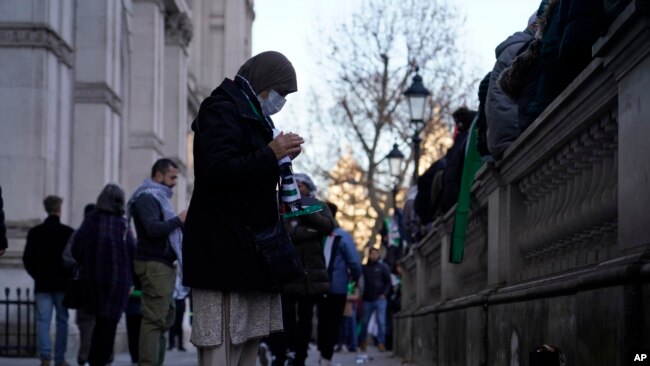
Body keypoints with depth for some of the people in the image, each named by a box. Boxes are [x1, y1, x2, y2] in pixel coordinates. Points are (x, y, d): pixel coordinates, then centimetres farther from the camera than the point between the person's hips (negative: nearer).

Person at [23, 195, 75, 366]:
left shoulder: (35, 232, 1)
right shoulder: (68, 232, -5)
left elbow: (27, 259, 2)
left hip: (42, 284, 1)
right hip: (62, 284, -1)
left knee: (43, 320, 0)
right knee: (62, 320, 6)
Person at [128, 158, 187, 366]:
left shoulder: (157, 197, 21)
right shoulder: (146, 198, -10)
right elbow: (153, 229, -23)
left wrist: (183, 223, 8)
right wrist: (178, 220, -14)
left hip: (164, 264, 11)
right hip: (154, 265, -11)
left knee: (166, 316, 13)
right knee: (154, 319, -13)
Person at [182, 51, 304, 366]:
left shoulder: (249, 114, 23)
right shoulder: (222, 110, -7)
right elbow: (216, 169, -20)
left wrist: (280, 157, 13)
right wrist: (271, 155, -14)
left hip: (245, 251, 10)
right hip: (224, 253, -10)